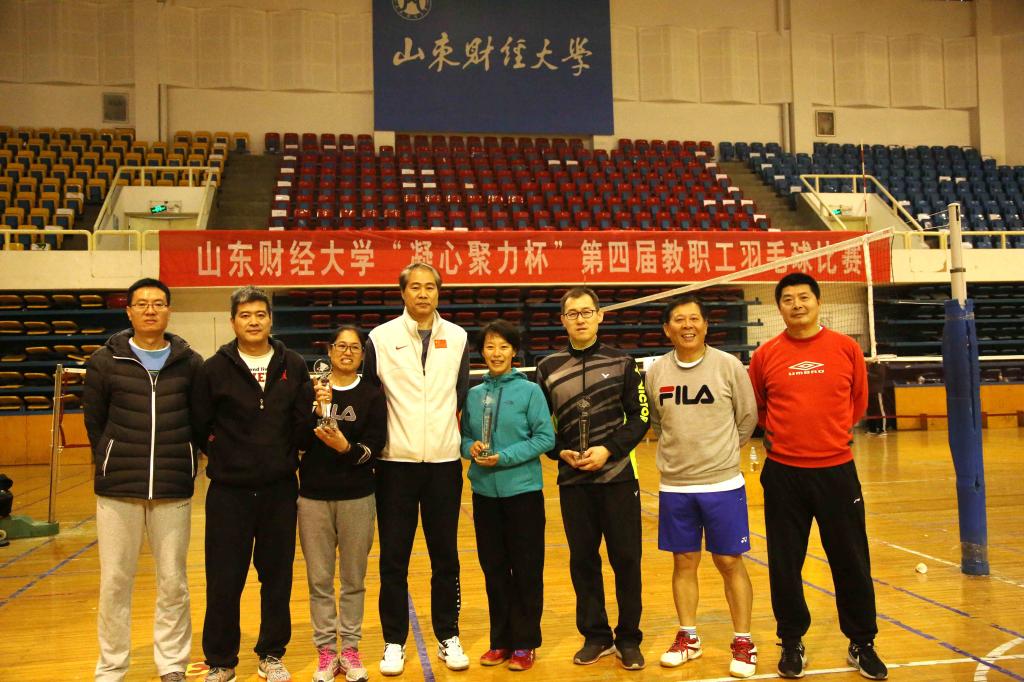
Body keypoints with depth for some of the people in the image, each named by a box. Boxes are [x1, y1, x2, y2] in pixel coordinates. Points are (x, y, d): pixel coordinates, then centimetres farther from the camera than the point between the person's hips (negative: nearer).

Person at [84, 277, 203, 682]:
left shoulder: (190, 364, 3)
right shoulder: (105, 362, 2)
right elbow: (94, 421, 8)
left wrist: (185, 463, 5)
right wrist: (111, 464, 7)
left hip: (174, 491, 0)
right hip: (117, 490, 0)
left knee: (173, 584, 7)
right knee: (114, 582, 7)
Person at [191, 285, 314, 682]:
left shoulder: (293, 367, 2)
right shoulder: (215, 368, -1)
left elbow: (303, 425, 0)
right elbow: (200, 425, 1)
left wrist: (284, 456, -15)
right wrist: (227, 456, -1)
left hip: (280, 490, 2)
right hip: (229, 491, -1)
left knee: (277, 576, 11)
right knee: (224, 581, 5)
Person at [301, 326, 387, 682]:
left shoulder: (372, 395, 1)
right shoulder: (312, 388, 2)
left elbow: (374, 446, -5)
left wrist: (345, 447, -23)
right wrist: (315, 408, -18)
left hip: (357, 498, 0)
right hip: (314, 496, 1)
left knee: (354, 578, 7)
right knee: (319, 579, 7)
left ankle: (350, 648, 21)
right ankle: (326, 651, 19)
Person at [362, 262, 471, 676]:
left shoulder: (457, 338, 6)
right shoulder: (381, 338, 0)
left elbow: (461, 397, 11)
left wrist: (450, 434, 6)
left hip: (444, 464, 2)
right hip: (396, 464, -1)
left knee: (445, 556, 9)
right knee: (394, 559, 6)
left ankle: (448, 638, 23)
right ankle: (394, 643, 19)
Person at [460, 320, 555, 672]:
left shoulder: (529, 391, -5)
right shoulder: (473, 394, 5)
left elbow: (545, 438, -9)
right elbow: (463, 436, 11)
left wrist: (504, 457, -17)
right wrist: (471, 447, -12)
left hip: (522, 490, -4)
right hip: (484, 492, 4)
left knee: (526, 571, 4)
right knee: (493, 569, 12)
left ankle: (525, 643, 18)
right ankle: (501, 640, 26)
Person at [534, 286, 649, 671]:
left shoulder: (621, 363, 1)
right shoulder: (548, 368, 5)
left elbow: (639, 417, -1)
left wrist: (608, 449, -13)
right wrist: (561, 452, -7)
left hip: (617, 476, -1)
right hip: (573, 481, 2)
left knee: (626, 559, 3)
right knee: (582, 560, 8)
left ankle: (628, 639, 19)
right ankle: (596, 636, 24)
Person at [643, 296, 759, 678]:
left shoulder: (729, 366, -7)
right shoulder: (656, 372, 0)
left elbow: (748, 419, 2)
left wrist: (720, 452, 7)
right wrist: (681, 450, 9)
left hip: (723, 485, -2)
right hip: (674, 487, 2)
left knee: (730, 562, 5)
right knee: (684, 562, 11)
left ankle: (743, 642, 19)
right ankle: (688, 637, 26)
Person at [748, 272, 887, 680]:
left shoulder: (846, 348, 0)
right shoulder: (766, 355, 0)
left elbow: (858, 401, 12)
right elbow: (755, 407, 12)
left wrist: (834, 432, 7)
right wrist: (778, 433, 5)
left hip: (837, 470, 0)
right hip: (783, 473, 0)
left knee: (852, 562, 8)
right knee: (785, 564, 8)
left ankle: (862, 643, 26)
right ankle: (792, 643, 25)